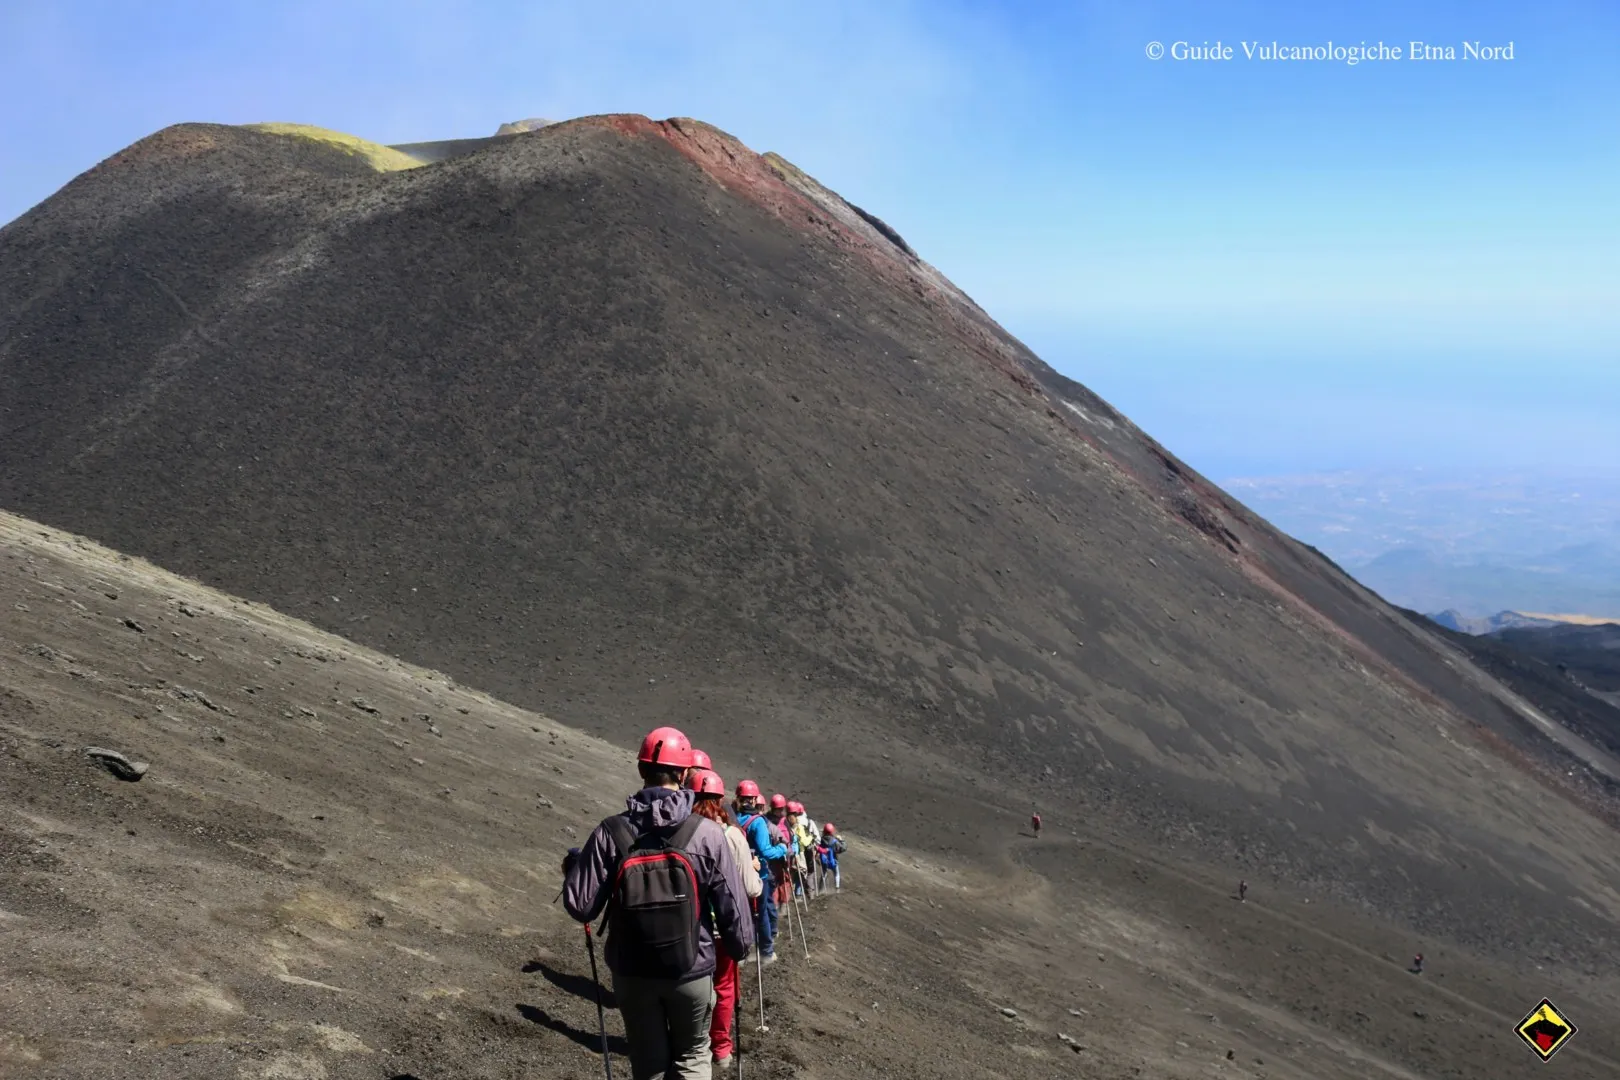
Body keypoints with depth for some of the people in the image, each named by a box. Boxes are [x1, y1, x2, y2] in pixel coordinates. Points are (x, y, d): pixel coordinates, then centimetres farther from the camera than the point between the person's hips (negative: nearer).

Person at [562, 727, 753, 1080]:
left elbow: (581, 906, -11)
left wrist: (574, 865, 9)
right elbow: (733, 909, -12)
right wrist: (739, 947, 8)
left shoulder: (611, 832, -13)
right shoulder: (708, 834, -15)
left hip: (632, 973, 1)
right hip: (692, 971, -1)